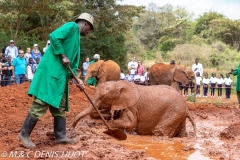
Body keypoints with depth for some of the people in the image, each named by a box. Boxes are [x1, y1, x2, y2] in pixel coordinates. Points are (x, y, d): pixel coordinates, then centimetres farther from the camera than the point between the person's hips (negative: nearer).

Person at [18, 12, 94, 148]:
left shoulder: (76, 39, 24)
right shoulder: (72, 26, -3)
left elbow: (72, 63, 23)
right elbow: (54, 36, -19)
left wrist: (77, 78, 12)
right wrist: (63, 56, -15)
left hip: (61, 74, 10)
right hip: (51, 70, -10)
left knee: (60, 106, 11)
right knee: (42, 103, -10)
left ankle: (60, 136, 16)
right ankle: (25, 134, -4)